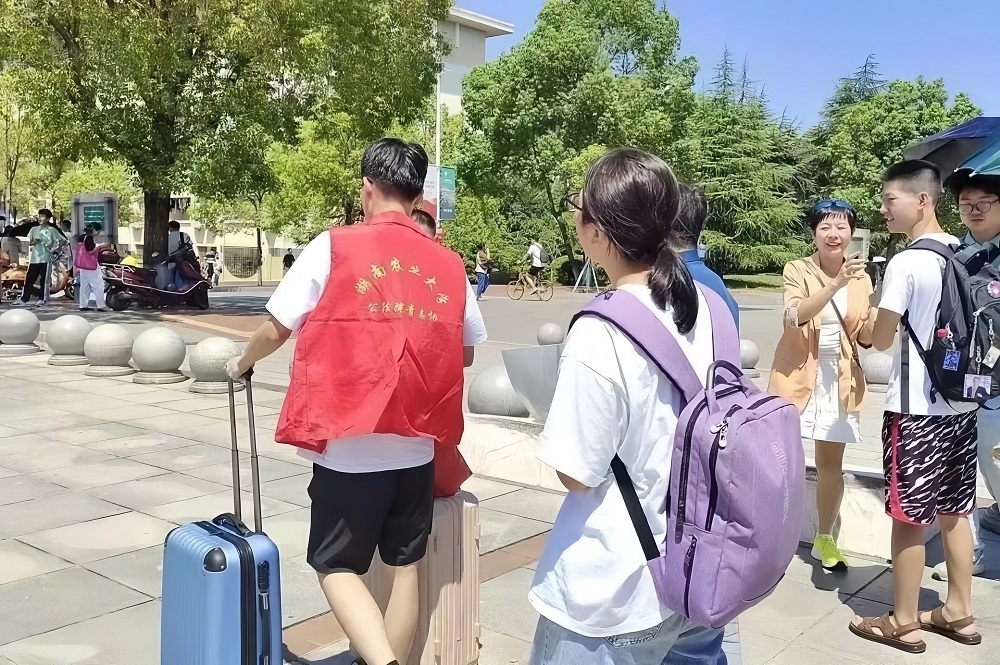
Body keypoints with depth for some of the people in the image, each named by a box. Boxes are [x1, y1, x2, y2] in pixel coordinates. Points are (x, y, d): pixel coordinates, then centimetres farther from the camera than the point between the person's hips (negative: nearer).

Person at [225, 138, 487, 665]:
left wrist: (242, 362, 18)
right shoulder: (449, 265, 1)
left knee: (336, 566, 11)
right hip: (417, 443, 4)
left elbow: (277, 329, -3)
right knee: (404, 565, 17)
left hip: (349, 444, -3)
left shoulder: (334, 247, -8)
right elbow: (465, 352, 11)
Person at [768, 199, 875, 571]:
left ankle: (824, 539, 26)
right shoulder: (797, 270, -6)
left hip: (840, 381, 4)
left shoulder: (861, 279, 6)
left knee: (831, 464, 11)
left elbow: (865, 337, 8)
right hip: (797, 376, -3)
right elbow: (795, 316, -24)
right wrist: (836, 283, -34)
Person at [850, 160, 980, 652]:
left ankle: (903, 623, 14)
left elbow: (881, 339, -11)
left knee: (909, 517, 3)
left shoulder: (906, 263, -16)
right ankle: (958, 612, 28)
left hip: (916, 408, -8)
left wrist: (869, 326, 9)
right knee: (954, 511, 17)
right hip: (961, 404, 8)